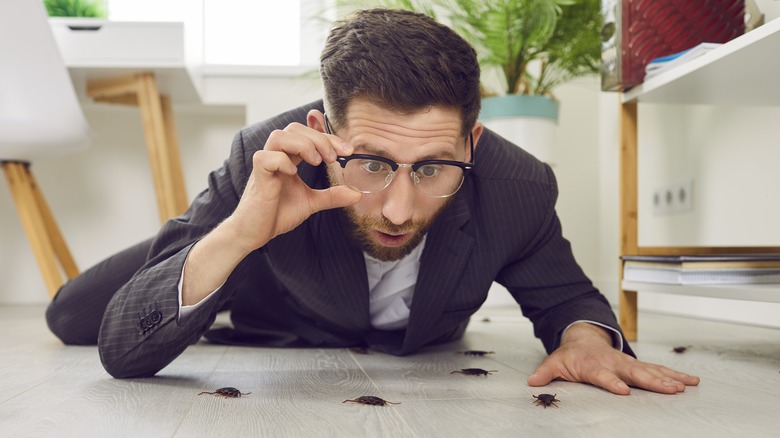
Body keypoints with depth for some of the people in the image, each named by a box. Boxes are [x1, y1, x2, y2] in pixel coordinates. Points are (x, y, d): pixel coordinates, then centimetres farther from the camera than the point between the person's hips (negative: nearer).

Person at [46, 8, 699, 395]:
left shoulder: (519, 191, -37)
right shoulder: (266, 162, -42)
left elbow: (565, 296, -13)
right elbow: (120, 353, -40)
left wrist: (584, 336, -39)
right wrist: (236, 237, -59)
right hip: (271, 341, -1)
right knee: (71, 314, 10)